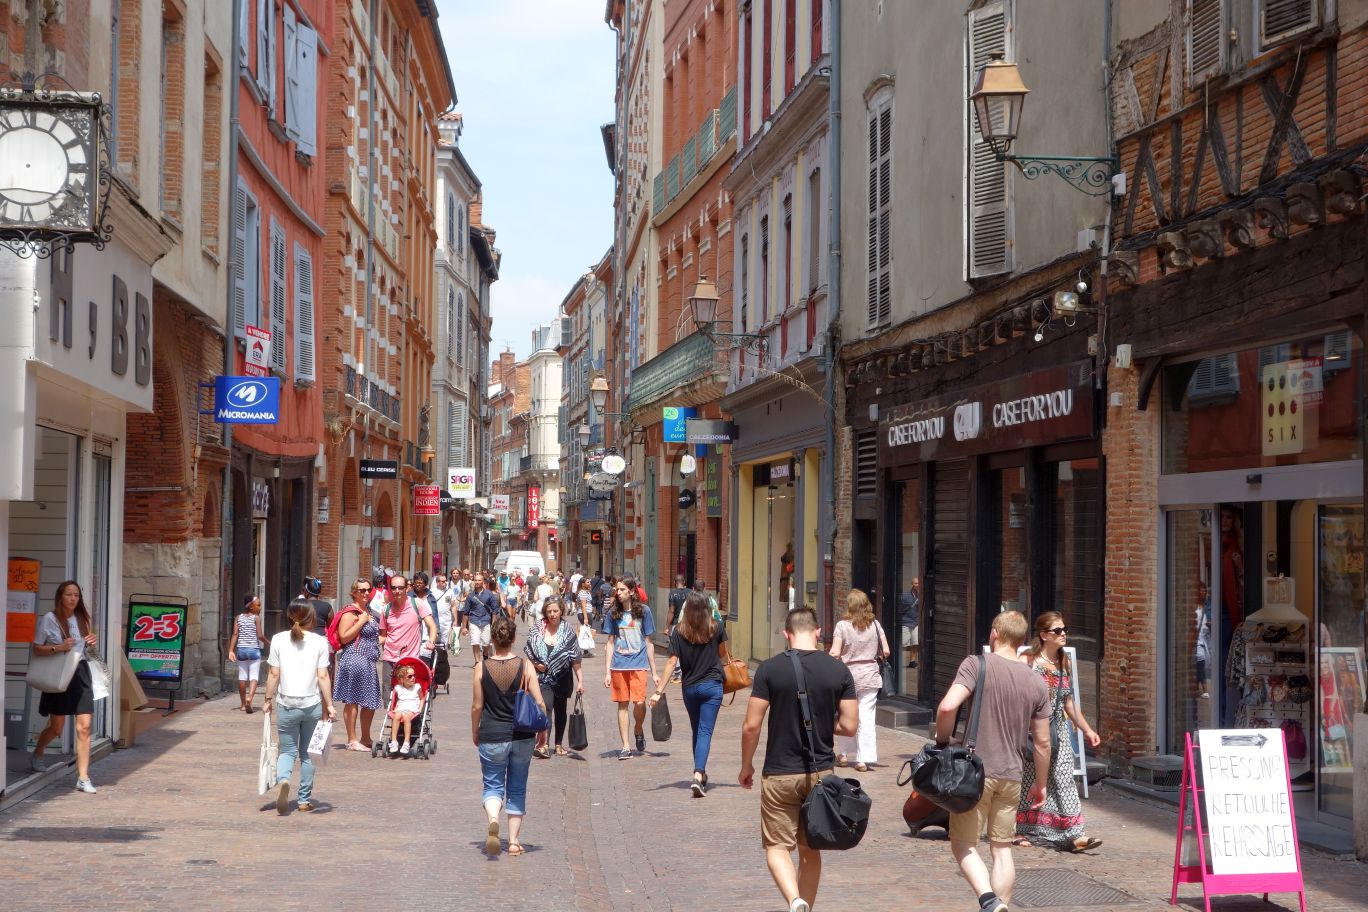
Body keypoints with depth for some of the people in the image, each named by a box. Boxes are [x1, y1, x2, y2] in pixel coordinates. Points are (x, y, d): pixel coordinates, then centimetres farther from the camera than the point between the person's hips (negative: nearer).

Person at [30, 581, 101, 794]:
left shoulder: (82, 618, 9)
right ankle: (37, 755, 40)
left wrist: (93, 643, 1)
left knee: (84, 726, -7)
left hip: (81, 672, 4)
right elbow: (36, 649, -5)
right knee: (56, 728, 7)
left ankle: (83, 778, -5)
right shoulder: (49, 619, -6)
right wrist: (58, 648, -20)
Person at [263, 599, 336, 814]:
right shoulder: (320, 642, -4)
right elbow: (323, 677, -5)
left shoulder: (279, 640, -2)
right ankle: (305, 799, 18)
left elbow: (274, 674, -1)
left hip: (286, 705, 0)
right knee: (307, 752, 14)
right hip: (312, 705, 0)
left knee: (287, 750, 9)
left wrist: (268, 699, 9)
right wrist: (329, 704, 1)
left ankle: (283, 780, -23)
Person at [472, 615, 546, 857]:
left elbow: (477, 706, -2)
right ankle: (514, 841, 15)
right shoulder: (525, 665, -6)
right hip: (521, 737, 1)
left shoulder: (482, 667, -7)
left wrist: (474, 732, 13)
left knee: (493, 786, 9)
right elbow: (539, 703, -6)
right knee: (517, 789, 14)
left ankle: (493, 819, -21)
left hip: (491, 737, -1)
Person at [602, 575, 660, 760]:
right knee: (622, 705, 3)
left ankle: (639, 731, 16)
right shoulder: (613, 613, 5)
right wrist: (607, 671, 4)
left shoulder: (643, 611, 1)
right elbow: (610, 643, 9)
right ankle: (626, 746, 9)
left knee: (639, 702, -13)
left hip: (638, 663, -2)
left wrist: (654, 672, 6)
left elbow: (648, 643, 6)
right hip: (619, 664, 2)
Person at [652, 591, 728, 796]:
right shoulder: (716, 628, -6)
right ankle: (698, 775, -20)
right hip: (712, 685, -2)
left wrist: (660, 691, -9)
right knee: (705, 731, -5)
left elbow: (672, 662, -11)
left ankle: (701, 773, 28)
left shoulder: (679, 631, -7)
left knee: (697, 731, 19)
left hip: (689, 687, 2)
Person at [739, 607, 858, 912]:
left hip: (780, 773, -3)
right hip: (821, 772, 3)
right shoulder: (839, 670, -3)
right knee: (811, 849, 16)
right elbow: (849, 726, -3)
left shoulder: (770, 669, -10)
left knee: (777, 846, 4)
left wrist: (746, 766, 5)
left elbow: (751, 726, -10)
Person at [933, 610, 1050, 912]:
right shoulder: (1036, 683, 6)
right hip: (1011, 775, 4)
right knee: (1002, 848, 13)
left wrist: (942, 740, -6)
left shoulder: (976, 665, -9)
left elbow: (947, 706, -24)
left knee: (963, 844, 4)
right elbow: (1042, 743, 8)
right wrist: (1041, 785, 19)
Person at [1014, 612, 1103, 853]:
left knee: (1064, 780, -3)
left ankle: (1072, 834, -8)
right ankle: (1023, 831, 16)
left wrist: (1087, 729, 17)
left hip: (1057, 731, 5)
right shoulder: (1027, 661, -7)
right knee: (1028, 781, 4)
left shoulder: (1065, 664, 12)